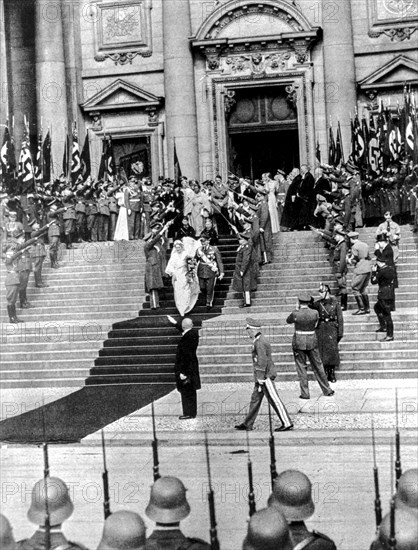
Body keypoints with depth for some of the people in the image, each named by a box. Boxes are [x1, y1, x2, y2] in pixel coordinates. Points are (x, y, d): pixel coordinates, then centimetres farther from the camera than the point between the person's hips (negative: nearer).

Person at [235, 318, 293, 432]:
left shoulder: (260, 342, -18)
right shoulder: (260, 340, 14)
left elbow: (262, 361, -22)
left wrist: (260, 377, -21)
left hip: (264, 375, -10)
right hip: (263, 375, 10)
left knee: (274, 400, -7)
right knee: (255, 398, 14)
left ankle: (287, 423, -4)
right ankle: (247, 424, 21)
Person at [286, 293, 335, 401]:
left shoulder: (295, 314, -14)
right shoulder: (315, 313, -7)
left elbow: (288, 321, 7)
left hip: (299, 343, -2)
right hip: (312, 341, 2)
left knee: (301, 367, 8)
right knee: (317, 365, 14)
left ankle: (305, 393, 7)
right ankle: (327, 390, 21)